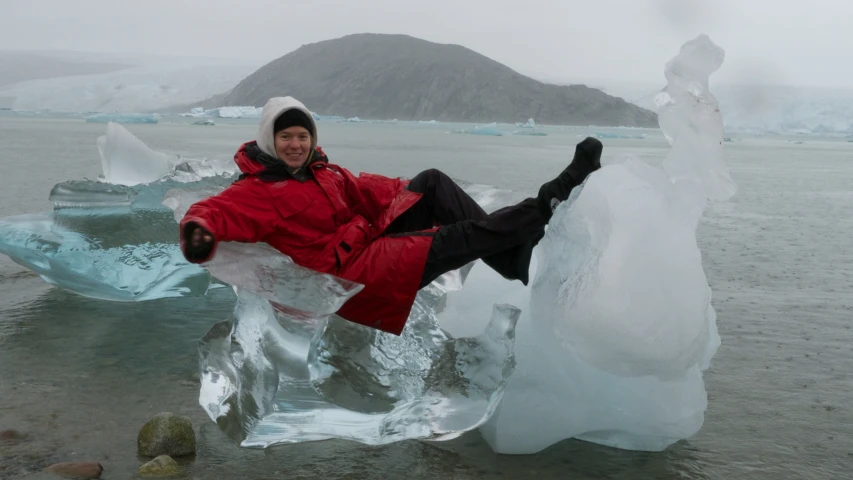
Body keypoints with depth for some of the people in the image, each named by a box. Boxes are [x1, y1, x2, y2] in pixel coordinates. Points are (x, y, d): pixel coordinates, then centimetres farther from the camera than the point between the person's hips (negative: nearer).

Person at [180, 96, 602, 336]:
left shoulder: (324, 171, 16)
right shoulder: (257, 190, -8)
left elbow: (365, 190, 17)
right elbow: (217, 211, -22)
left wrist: (419, 195, 3)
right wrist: (199, 230, -47)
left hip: (377, 243, 8)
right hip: (353, 275, -8)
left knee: (432, 182, -7)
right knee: (458, 239, -18)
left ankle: (515, 259, -12)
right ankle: (550, 200, -6)